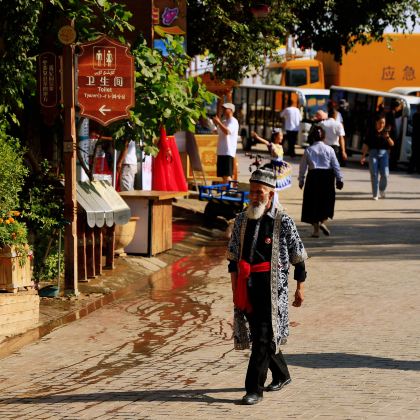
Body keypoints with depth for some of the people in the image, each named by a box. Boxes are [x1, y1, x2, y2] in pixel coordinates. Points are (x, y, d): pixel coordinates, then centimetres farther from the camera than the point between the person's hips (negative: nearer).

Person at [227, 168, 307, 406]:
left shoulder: (283, 222, -6)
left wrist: (300, 289, 3)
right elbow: (233, 257, 10)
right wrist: (236, 290, 5)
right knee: (259, 335, 14)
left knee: (263, 338, -8)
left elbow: (299, 258, 1)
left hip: (273, 287, -5)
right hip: (247, 286, 5)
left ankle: (254, 389, -5)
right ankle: (282, 376, 35)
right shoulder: (242, 220, 6)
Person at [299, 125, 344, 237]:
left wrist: (301, 180, 13)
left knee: (313, 202, 8)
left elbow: (303, 166, 2)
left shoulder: (308, 150, -1)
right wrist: (339, 179, 9)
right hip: (327, 176, 0)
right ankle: (323, 221, -8)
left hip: (313, 176, 0)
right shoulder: (329, 149, -2)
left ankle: (316, 229, 9)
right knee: (327, 201, 14)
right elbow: (336, 166, 1)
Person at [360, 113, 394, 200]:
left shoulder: (387, 131, 3)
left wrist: (388, 137, -17)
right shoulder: (371, 131, 1)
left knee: (385, 174, -8)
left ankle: (382, 190, 20)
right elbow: (366, 144, 5)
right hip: (373, 152, 0)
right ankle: (375, 194, 8)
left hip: (384, 153, 0)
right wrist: (363, 156, 2)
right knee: (374, 174, -1)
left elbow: (392, 144, 2)